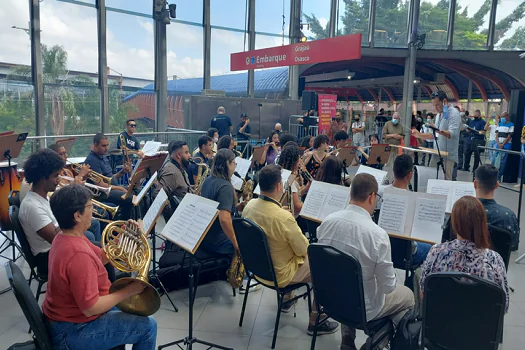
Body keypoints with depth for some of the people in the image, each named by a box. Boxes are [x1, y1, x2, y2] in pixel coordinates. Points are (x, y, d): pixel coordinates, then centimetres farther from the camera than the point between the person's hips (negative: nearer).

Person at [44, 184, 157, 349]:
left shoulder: (66, 238, -1)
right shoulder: (78, 253, -33)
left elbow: (101, 258, 11)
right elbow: (90, 309, -32)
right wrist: (129, 291, -21)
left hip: (64, 318, 10)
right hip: (73, 331, -10)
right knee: (147, 325, -2)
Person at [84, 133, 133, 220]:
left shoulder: (103, 157, 17)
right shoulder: (92, 160, -13)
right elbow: (101, 185, -19)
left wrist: (122, 172, 2)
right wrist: (120, 188, -14)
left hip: (113, 188, 10)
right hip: (103, 193, -10)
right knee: (131, 198, -29)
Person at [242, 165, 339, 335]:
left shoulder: (249, 206, -11)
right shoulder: (283, 217, -34)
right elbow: (303, 249, -20)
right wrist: (305, 242, 2)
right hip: (278, 275, -7)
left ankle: (287, 300, 45)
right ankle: (315, 322, 18)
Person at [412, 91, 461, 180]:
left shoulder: (454, 113, -8)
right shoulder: (439, 115, 18)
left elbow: (452, 134, -22)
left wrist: (439, 131, -39)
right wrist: (420, 135, 11)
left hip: (448, 156, -8)